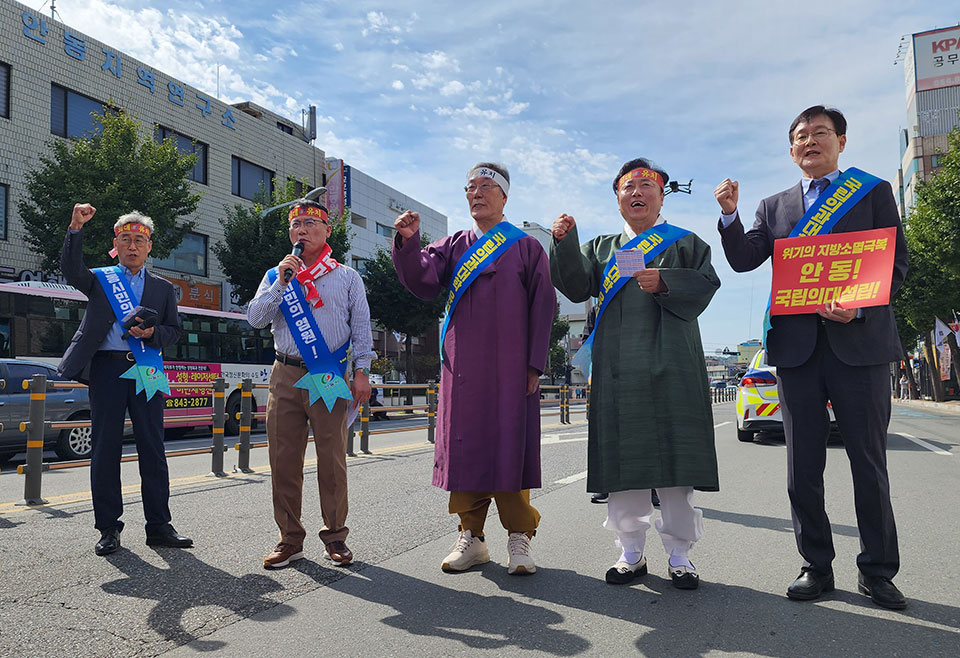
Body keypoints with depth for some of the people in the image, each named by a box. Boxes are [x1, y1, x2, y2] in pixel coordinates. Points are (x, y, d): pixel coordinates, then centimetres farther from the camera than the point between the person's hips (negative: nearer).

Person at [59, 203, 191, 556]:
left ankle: (159, 526, 7)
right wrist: (75, 229, -20)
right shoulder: (100, 279, 13)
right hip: (106, 368, -1)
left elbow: (174, 330, 13)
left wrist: (151, 333, -8)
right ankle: (108, 528, 10)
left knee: (153, 448, 0)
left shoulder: (163, 288, 17)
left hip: (146, 371, 1)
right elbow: (71, 271, -8)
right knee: (105, 447, 1)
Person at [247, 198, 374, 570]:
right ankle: (290, 539, 13)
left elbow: (361, 326, 7)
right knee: (284, 459, 2)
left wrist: (361, 371, -2)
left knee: (332, 459, 0)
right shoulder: (276, 275, 17)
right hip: (285, 376, 2)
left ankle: (335, 536, 13)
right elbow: (255, 319, 5)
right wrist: (282, 282, -4)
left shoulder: (346, 276, 12)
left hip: (329, 377, -2)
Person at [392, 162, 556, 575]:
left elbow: (542, 306, 2)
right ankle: (471, 537, 13)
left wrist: (534, 363, -6)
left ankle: (519, 538, 8)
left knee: (510, 445, -4)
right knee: (466, 444, 3)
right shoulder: (454, 246, 16)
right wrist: (409, 243, -18)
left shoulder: (526, 247, 8)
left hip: (509, 366, -3)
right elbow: (424, 283, 0)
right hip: (463, 366, 3)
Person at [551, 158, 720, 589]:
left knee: (673, 458, -2)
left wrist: (665, 282, -17)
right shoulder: (601, 248, 20)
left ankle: (679, 555, 9)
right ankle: (631, 552, 13)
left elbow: (706, 285, -1)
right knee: (623, 459, 2)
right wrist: (565, 243, -9)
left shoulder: (686, 243, 14)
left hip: (670, 367, -2)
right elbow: (577, 287, 5)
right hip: (617, 369, 2)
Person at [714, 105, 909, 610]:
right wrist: (730, 213, -7)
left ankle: (877, 571, 16)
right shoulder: (774, 207, 18)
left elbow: (896, 262, 4)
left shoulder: (874, 192, 11)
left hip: (860, 340, -2)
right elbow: (743, 260, 8)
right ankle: (817, 567, 16)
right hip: (796, 345, 2)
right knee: (803, 465, 5)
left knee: (869, 462, 3)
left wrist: (857, 304, -14)